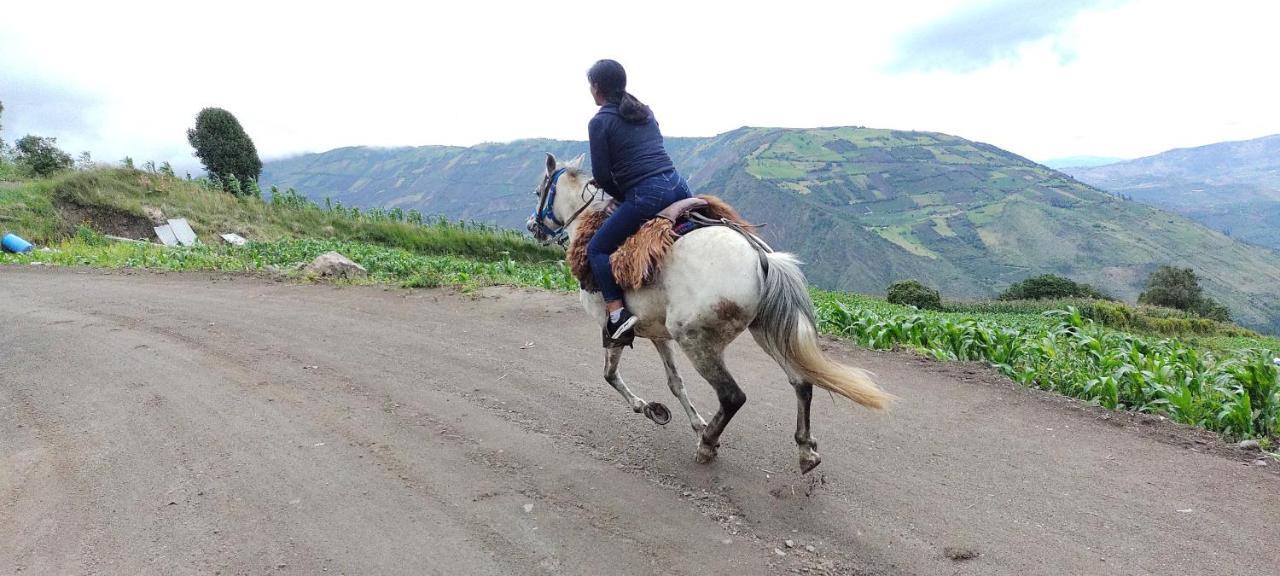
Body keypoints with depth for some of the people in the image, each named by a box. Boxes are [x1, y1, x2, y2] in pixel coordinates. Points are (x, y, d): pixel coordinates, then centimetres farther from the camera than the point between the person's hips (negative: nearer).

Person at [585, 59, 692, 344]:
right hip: (678, 185, 7)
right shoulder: (646, 111, 20)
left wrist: (621, 196, 13)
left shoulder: (599, 122, -1)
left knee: (597, 249, 6)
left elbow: (601, 175, -3)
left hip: (646, 196, -7)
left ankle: (617, 314, -8)